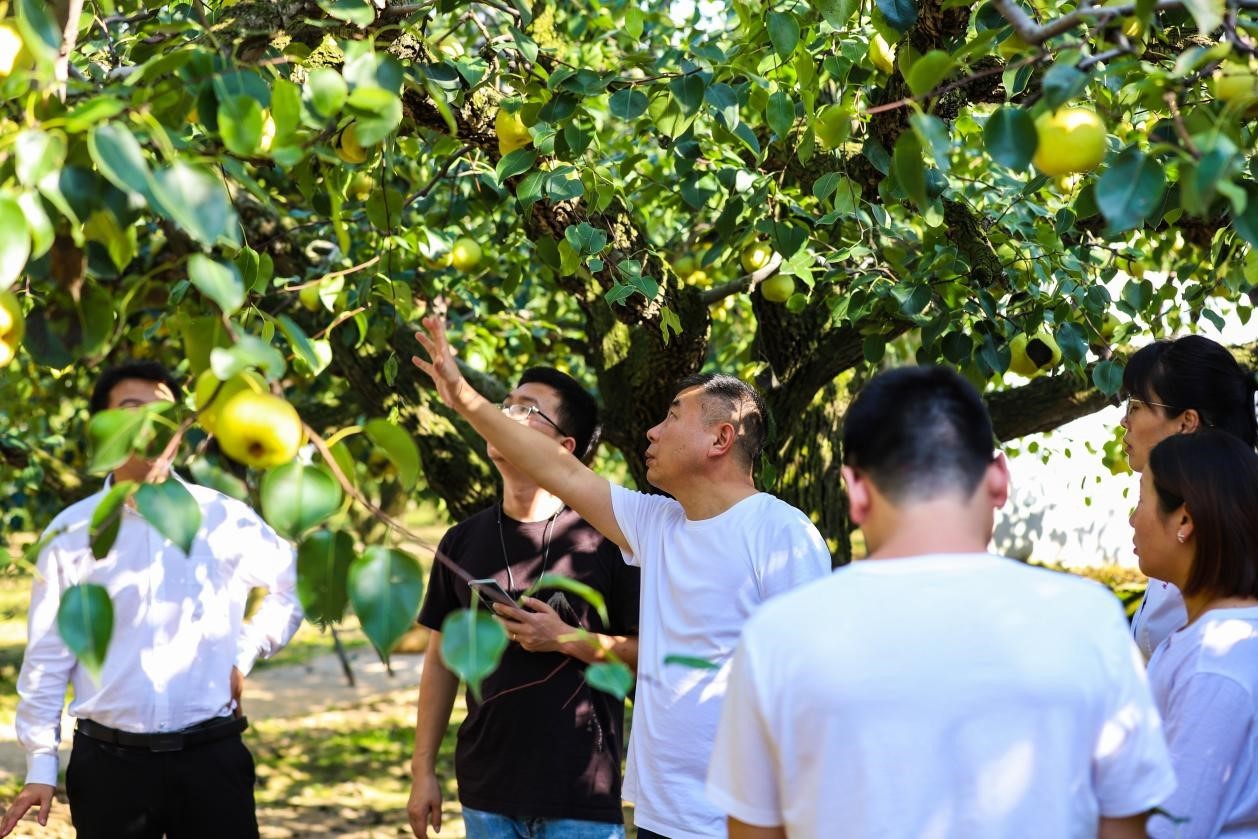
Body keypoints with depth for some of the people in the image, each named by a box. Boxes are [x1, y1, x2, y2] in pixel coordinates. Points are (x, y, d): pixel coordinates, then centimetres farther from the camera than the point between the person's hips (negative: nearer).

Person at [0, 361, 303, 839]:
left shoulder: (225, 520, 1)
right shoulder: (71, 532, 1)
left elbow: (296, 584, 18)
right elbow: (47, 657, 4)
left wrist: (246, 654, 7)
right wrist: (41, 766, 3)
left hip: (211, 757, 0)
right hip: (108, 763, 0)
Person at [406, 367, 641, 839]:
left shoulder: (605, 537, -7)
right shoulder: (463, 541, 6)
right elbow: (442, 660, 11)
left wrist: (567, 639, -18)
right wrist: (423, 769, 8)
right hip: (487, 795, 4)